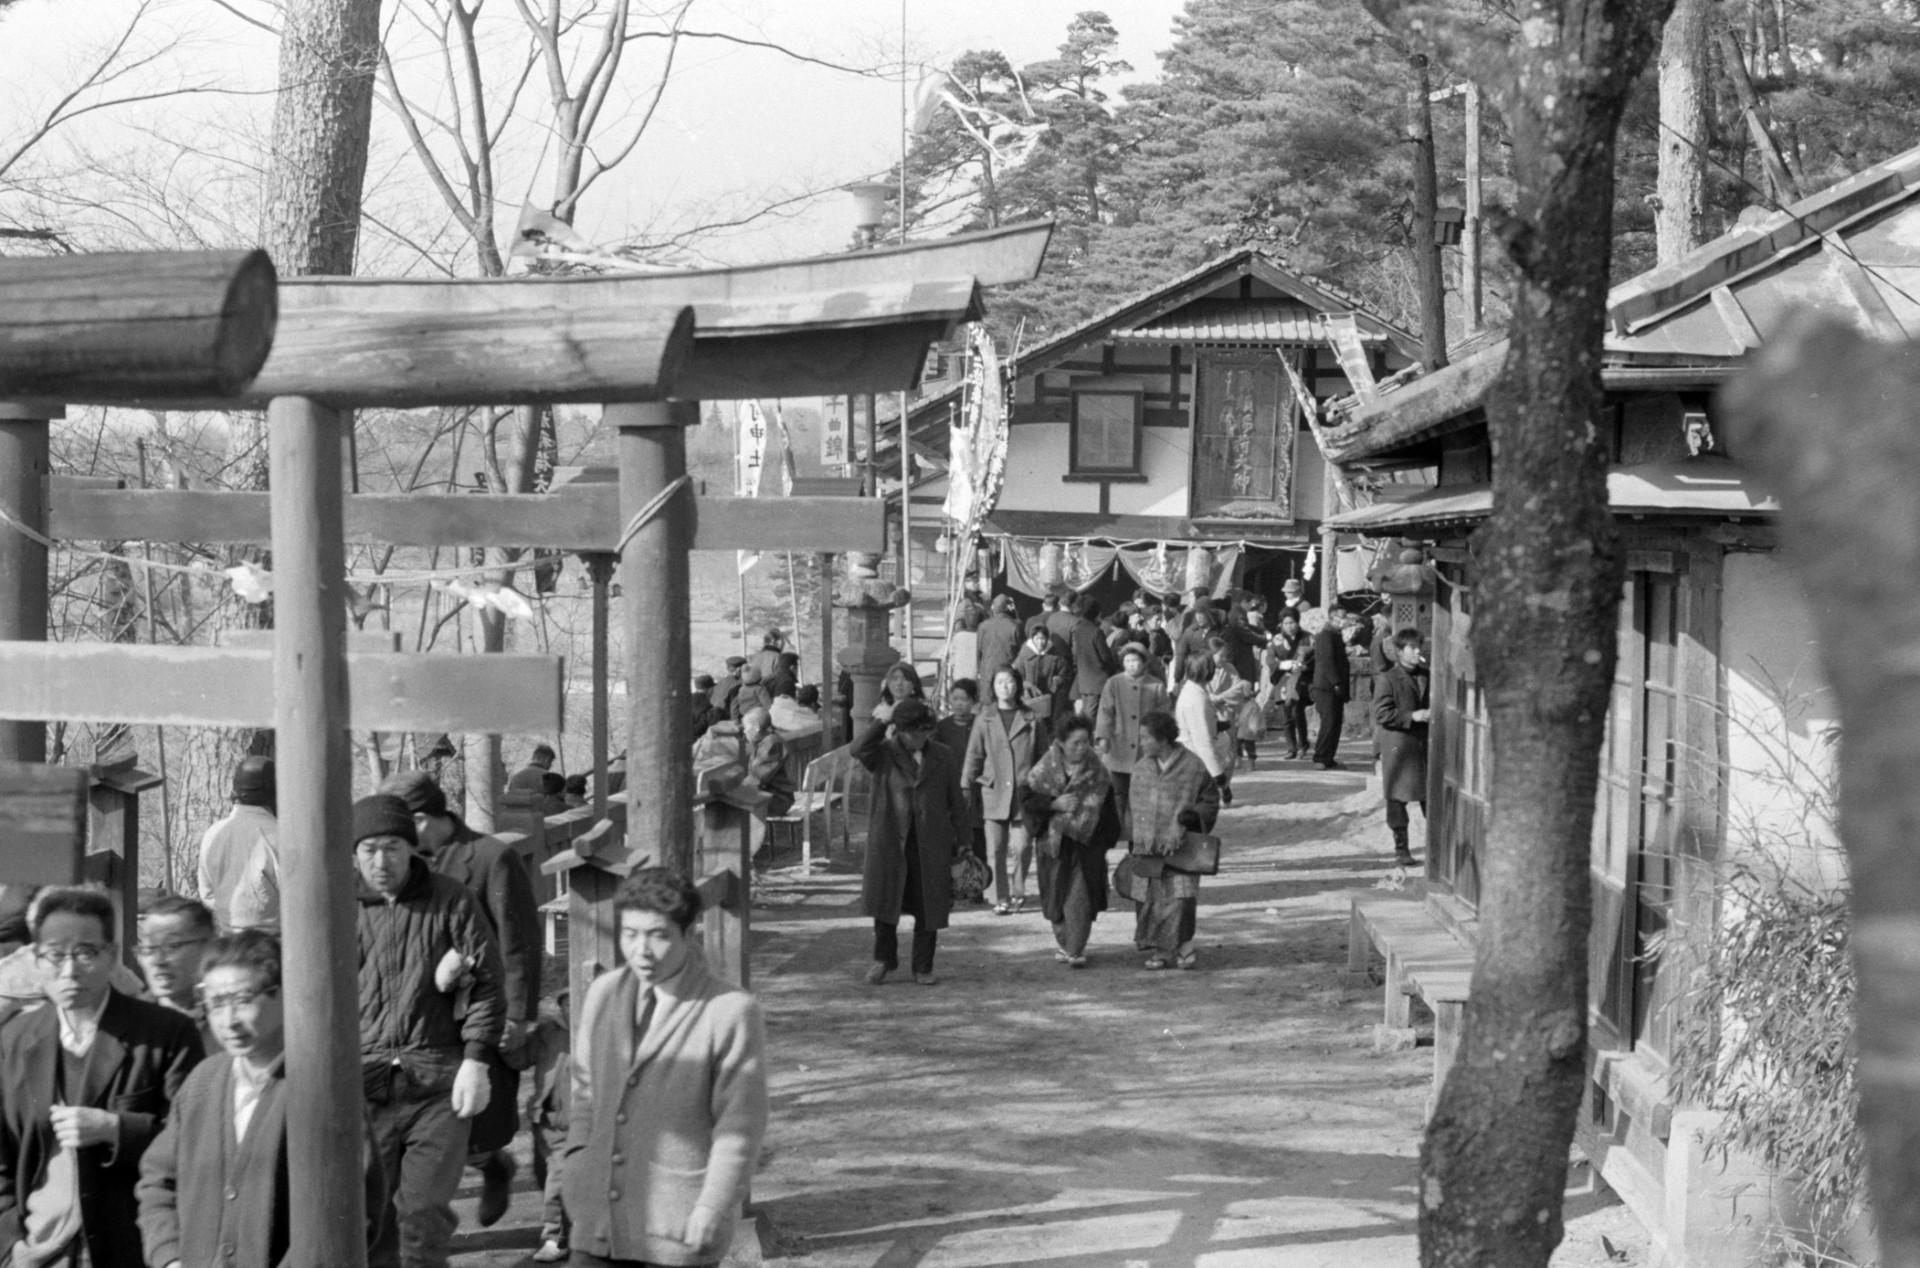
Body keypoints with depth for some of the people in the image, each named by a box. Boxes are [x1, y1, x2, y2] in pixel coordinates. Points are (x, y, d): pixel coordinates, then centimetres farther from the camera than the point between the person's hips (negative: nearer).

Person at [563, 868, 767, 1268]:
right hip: (601, 1221, 5)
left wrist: (710, 1213, -13)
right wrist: (579, 1155, 7)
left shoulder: (732, 1013, -11)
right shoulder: (604, 994, 7)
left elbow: (740, 1129, -9)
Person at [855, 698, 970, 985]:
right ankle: (884, 959, 21)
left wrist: (964, 840, 9)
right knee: (885, 899, 2)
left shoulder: (943, 757, 8)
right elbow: (859, 751, -19)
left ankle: (923, 967, 13)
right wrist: (880, 722, -19)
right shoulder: (884, 754, 3)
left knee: (928, 907, 2)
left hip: (930, 844, 1)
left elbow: (956, 801, 11)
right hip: (890, 841, -1)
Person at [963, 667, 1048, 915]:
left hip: (1024, 793, -1)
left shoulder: (1033, 720, 6)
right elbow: (973, 756, 9)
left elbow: (1043, 757, 10)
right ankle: (1001, 899, 8)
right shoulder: (984, 721, 7)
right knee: (997, 848, -1)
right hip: (993, 792, 1)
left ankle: (1017, 892, 16)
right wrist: (965, 787, 3)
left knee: (1021, 847, -6)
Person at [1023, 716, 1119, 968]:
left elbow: (1108, 808, 5)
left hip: (1086, 841, -1)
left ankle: (1076, 950, -2)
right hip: (1054, 841, 1)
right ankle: (1062, 942, 30)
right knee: (1056, 895, 9)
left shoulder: (1098, 772, 0)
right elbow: (1028, 799, -4)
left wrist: (1108, 839, 1)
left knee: (1080, 898, -8)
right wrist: (1055, 804, -18)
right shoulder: (1045, 769, -3)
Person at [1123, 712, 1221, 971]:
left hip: (1179, 846, -4)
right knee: (1148, 899, 4)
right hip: (1146, 848, 4)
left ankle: (1184, 948, 0)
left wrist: (1188, 819, -13)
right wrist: (1134, 840, 13)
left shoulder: (1193, 767, -6)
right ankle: (1159, 951, 14)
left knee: (1181, 898, -12)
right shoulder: (1141, 768, 8)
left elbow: (1210, 802, 2)